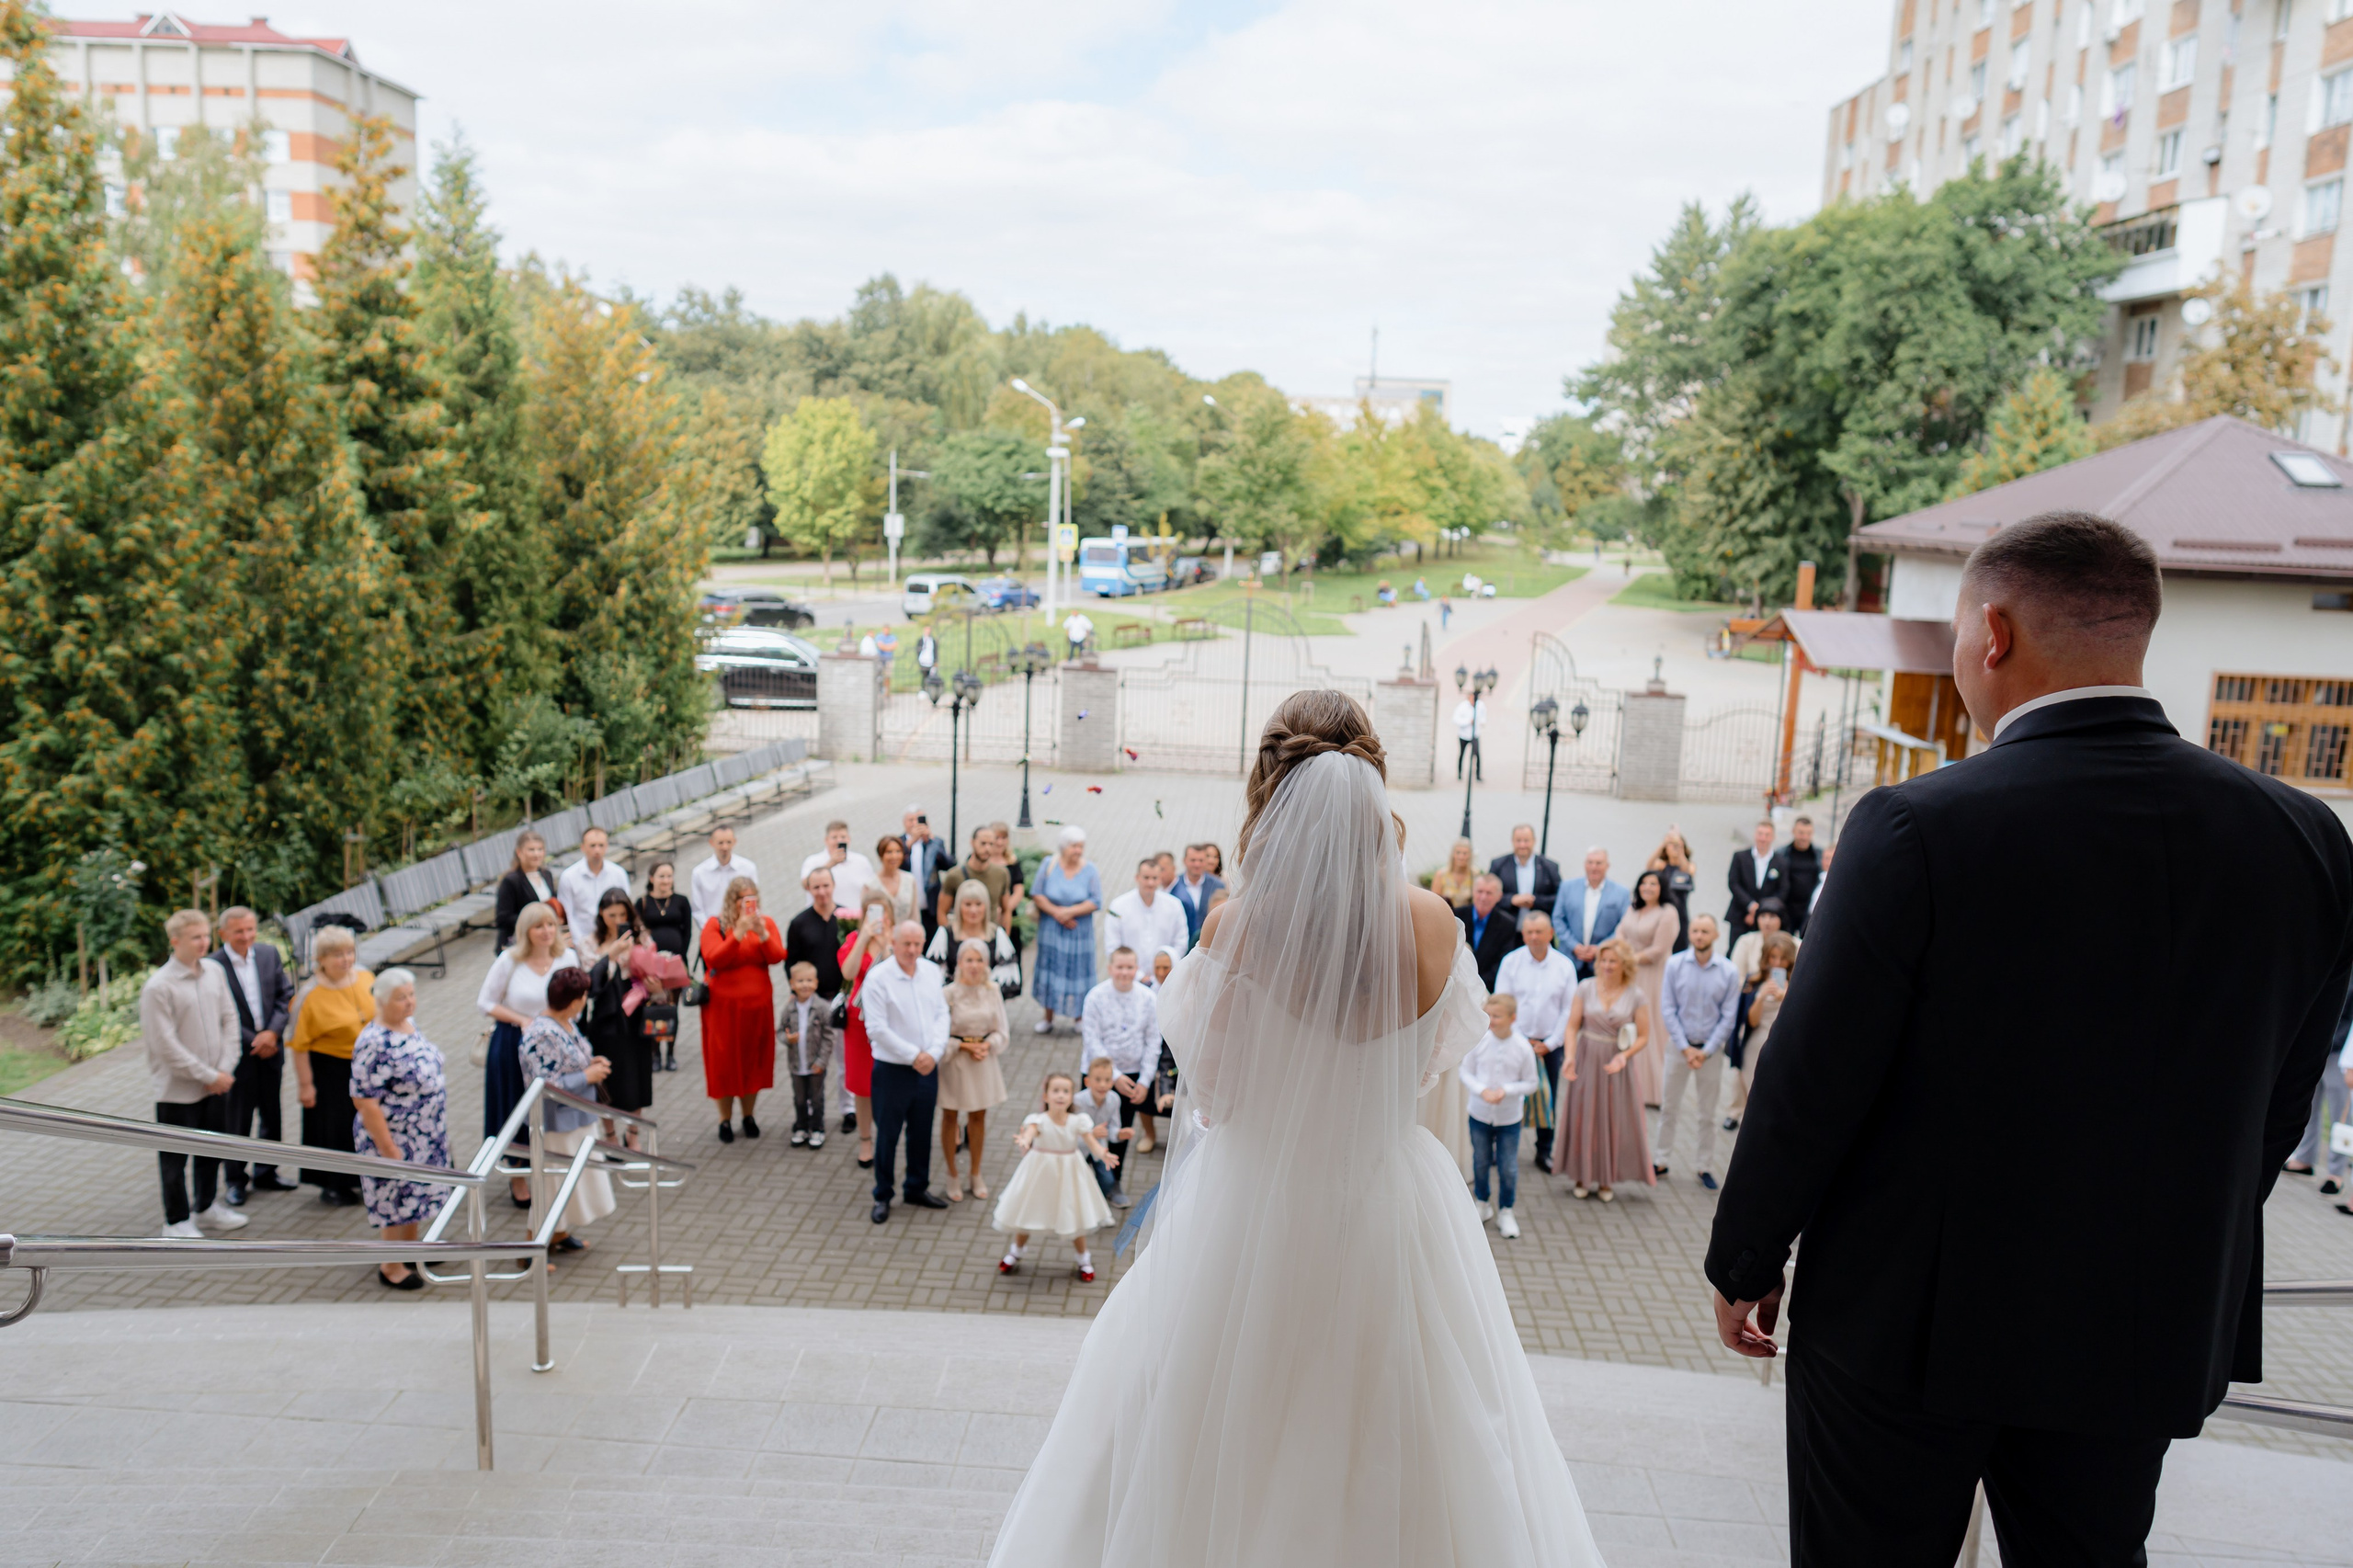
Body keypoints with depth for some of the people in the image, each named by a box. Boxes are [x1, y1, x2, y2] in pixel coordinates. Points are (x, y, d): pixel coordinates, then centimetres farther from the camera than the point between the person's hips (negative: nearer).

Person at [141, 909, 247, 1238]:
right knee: (175, 1158, 8)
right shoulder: (158, 986, -17)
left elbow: (229, 1019, 7)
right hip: (178, 1088, -6)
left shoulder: (215, 972, 1)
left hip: (217, 1084, 6)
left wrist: (225, 1069, -3)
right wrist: (208, 1076, -14)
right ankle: (177, 1222, 23)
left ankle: (206, 1206, 38)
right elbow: (165, 1044, -17)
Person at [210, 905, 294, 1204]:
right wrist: (253, 1041, -14)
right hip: (238, 1054, -5)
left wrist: (273, 1032, -10)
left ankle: (266, 1173, 31)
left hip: (271, 1048, 5)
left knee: (272, 1115, 15)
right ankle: (234, 1181, 21)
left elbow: (285, 994, 3)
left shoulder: (269, 954, 0)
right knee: (236, 1121, 5)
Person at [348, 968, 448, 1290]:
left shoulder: (410, 1025, 2)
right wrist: (389, 1149, -22)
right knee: (395, 1202, 7)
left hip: (424, 1137, 8)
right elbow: (364, 1101, -24)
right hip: (395, 1140, -8)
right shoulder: (373, 1043, -25)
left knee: (414, 1196, 22)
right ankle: (391, 1269, 23)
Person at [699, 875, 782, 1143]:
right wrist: (738, 934, -27)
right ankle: (725, 1119, 13)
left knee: (754, 1059, 8)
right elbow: (713, 959, -18)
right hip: (724, 1004, -3)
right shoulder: (715, 925, -5)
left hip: (758, 1003, 3)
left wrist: (762, 934, -23)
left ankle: (749, 1115, 22)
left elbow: (777, 957, -7)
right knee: (724, 1061, 1)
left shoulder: (766, 922, 4)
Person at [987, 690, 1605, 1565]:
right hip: (1390, 1204, 2)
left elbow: (1211, 1085, -6)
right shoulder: (1430, 921, -13)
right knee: (1398, 1447, 22)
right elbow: (1431, 1065, 3)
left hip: (1254, 1205, -1)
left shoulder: (1235, 923, -18)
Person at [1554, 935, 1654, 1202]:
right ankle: (1581, 1177, 21)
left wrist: (1625, 1055, -19)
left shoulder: (1636, 995, -5)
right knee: (1582, 1117, 6)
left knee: (1615, 1121, 4)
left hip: (1616, 1062, 0)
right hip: (1586, 1060, 0)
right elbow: (1572, 1026, -3)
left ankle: (1606, 1180, 18)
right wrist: (1570, 1057, -17)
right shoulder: (1586, 988, -3)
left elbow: (1643, 1036, -2)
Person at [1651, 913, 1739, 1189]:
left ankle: (1706, 1168, 20)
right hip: (1678, 1045, 0)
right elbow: (1667, 1009, -5)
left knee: (1707, 1114, 9)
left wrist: (1706, 1051, -9)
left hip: (1711, 1049, 0)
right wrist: (1685, 1047, -9)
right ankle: (1662, 1161, 20)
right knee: (1669, 1107, 8)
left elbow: (1728, 1016, -4)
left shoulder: (1729, 972, -8)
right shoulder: (1675, 965, -8)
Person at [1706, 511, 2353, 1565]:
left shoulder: (1917, 827, -21)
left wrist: (1745, 1262, -1)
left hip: (1907, 1318, -4)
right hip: (2152, 1337, 5)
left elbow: (1811, 1083, -16)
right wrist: (2182, 1252, 18)